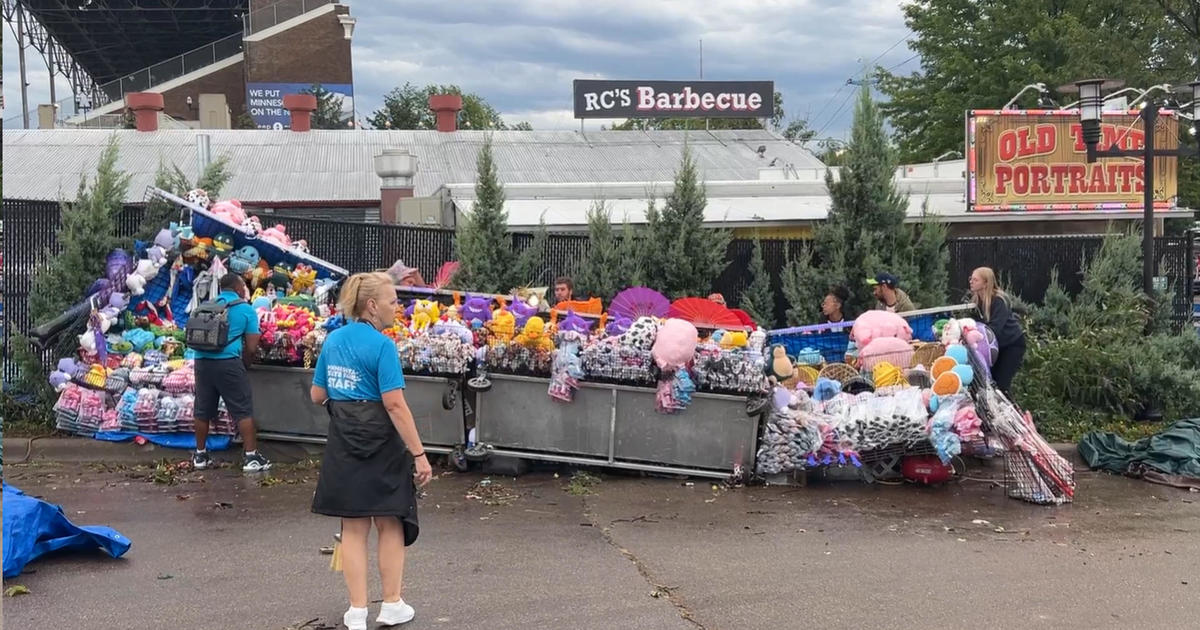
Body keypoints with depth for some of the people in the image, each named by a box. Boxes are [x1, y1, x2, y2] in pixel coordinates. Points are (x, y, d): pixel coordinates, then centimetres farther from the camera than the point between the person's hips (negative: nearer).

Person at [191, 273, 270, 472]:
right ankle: (251, 456, 0)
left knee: (203, 410, 14)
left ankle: (200, 455, 23)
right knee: (243, 410, 1)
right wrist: (244, 366, 16)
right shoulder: (245, 309, 3)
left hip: (202, 360, 5)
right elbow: (252, 347, -1)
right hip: (228, 362, -5)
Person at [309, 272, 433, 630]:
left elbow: (317, 395, 11)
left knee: (353, 528, 12)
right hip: (380, 441, -5)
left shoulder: (333, 340, 5)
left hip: (343, 443, 5)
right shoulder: (382, 345, -16)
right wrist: (419, 454, -20)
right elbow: (395, 404, -21)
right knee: (391, 524, 12)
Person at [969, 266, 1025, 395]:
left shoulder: (999, 300, -25)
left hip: (1013, 344, -6)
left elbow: (994, 327, -32)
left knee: (1001, 384, -13)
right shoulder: (976, 300, -5)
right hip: (997, 344, 6)